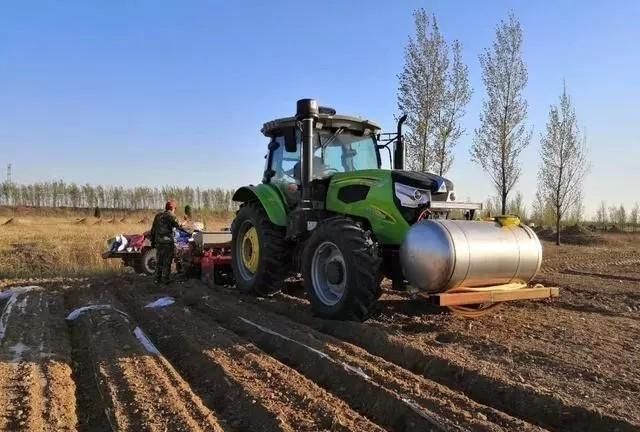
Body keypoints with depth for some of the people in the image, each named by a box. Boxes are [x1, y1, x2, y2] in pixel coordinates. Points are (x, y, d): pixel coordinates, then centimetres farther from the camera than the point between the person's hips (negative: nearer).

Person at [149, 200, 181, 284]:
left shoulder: (158, 215, 13)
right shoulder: (170, 215, -8)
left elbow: (153, 230, 15)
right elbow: (178, 226, -15)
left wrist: (152, 241, 20)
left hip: (158, 241, 7)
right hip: (167, 241, -6)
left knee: (159, 261, 14)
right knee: (167, 261, 1)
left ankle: (157, 278, 17)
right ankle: (165, 279, 2)